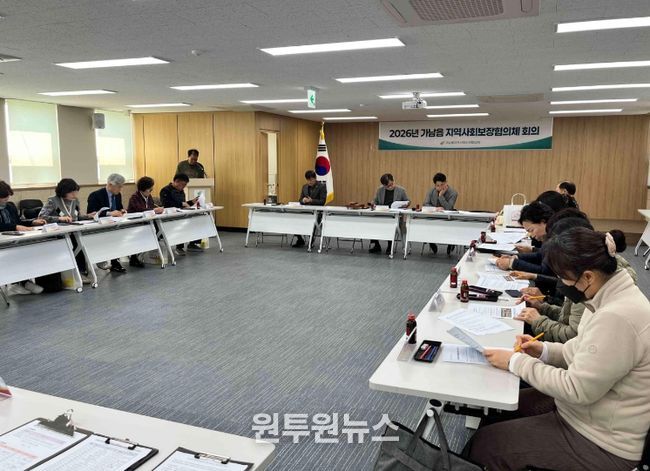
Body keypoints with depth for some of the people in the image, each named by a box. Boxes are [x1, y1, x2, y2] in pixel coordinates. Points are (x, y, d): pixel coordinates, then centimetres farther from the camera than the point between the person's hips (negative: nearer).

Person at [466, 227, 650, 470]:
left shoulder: (617, 318, -32)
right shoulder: (611, 297, -1)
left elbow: (576, 389, -28)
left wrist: (516, 362, -19)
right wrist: (545, 351, -2)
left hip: (600, 443, -9)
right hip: (585, 409, 9)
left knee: (484, 445, -6)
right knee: (495, 410, 13)